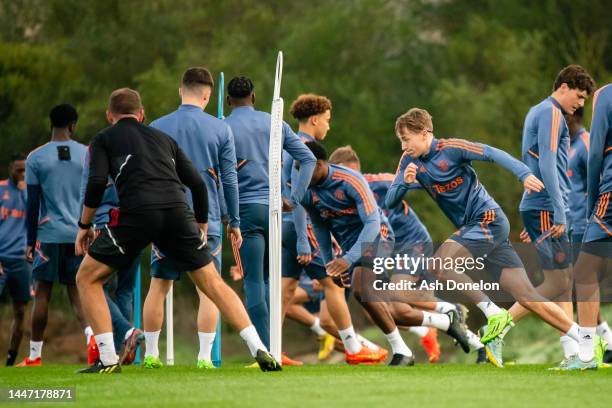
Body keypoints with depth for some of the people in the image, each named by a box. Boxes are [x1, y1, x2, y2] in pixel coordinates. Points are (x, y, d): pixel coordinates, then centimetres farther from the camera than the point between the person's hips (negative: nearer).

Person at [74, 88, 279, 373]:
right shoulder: (164, 138, 29)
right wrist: (201, 226, 34)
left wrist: (84, 226, 12)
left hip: (136, 213, -3)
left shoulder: (104, 139, 18)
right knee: (213, 284, 12)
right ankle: (259, 350, -1)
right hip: (179, 212, 3)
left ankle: (108, 360, 3)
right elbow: (198, 184, 23)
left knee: (87, 278, 13)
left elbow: (97, 183, 2)